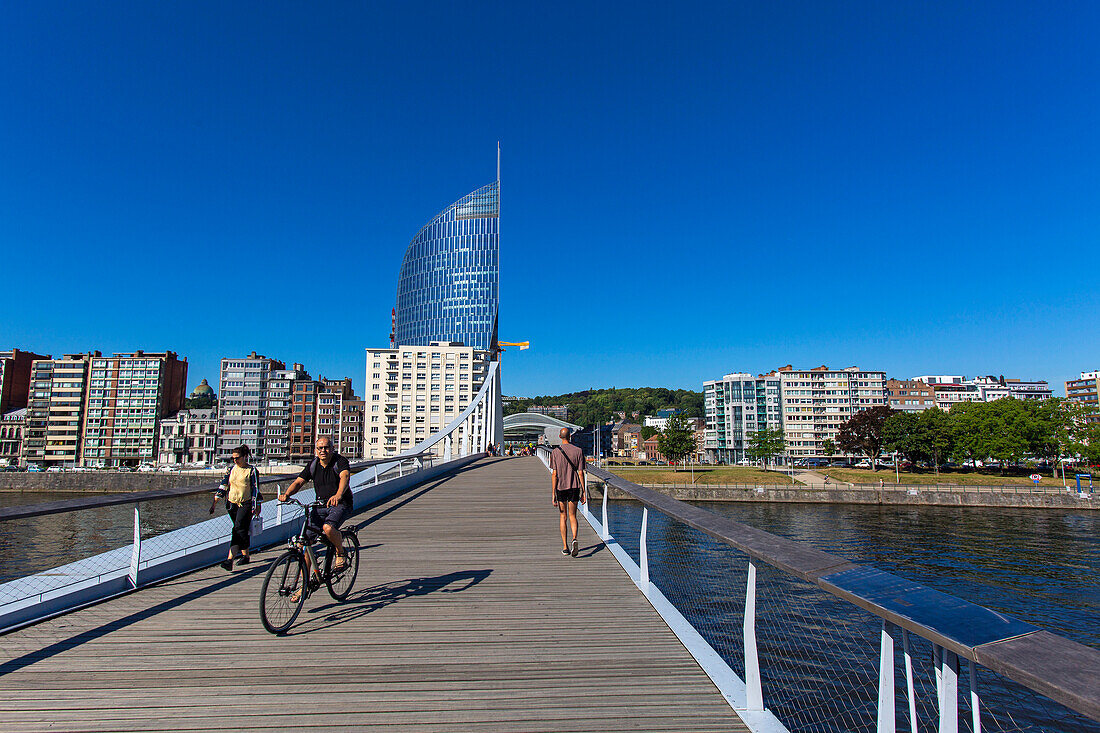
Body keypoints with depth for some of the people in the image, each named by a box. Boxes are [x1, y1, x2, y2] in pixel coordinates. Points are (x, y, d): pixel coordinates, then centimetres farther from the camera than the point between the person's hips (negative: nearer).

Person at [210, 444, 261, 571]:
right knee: (242, 531, 13)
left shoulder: (252, 470, -6)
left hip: (246, 504, -5)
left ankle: (229, 560, -24)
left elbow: (256, 489, -5)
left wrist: (257, 507, -7)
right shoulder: (231, 469, 8)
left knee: (238, 529, -16)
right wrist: (215, 501, 1)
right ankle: (245, 556, 26)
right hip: (232, 504, 5)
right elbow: (223, 485, 9)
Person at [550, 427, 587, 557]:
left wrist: (553, 494, -5)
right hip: (574, 487, 0)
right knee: (572, 516, 9)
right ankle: (574, 539, -16)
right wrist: (583, 492, 3)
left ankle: (565, 546, 12)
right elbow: (580, 473, -2)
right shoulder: (578, 451, -1)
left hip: (561, 487, 0)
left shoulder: (555, 452, -3)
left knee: (562, 516, 11)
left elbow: (554, 474, -7)